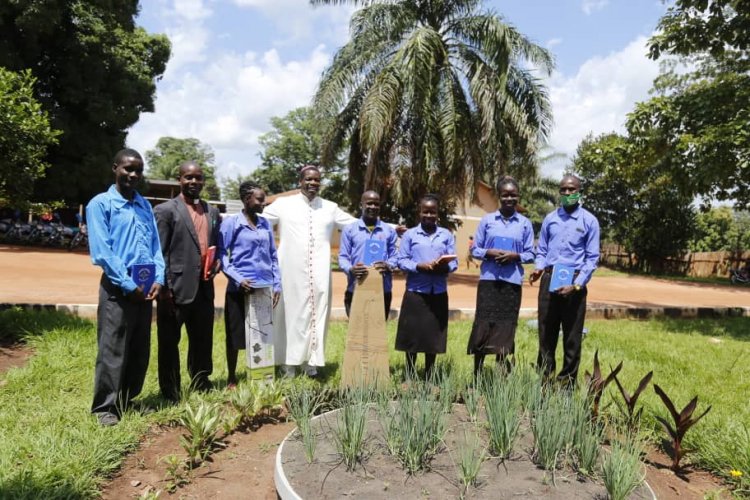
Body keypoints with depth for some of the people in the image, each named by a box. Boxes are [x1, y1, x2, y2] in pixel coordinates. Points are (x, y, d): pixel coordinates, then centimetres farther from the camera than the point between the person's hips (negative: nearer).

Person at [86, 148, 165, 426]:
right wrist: (127, 284, -13)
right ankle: (105, 407, 14)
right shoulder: (100, 203, -4)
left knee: (140, 352, 12)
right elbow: (101, 252, -12)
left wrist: (158, 279, -3)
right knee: (112, 351, 0)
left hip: (145, 289, 6)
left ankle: (126, 400, 27)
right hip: (117, 289, -6)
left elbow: (155, 245, 11)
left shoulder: (144, 205, 14)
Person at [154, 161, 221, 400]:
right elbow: (159, 253, -8)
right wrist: (164, 289, -14)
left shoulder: (212, 212, 14)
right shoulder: (165, 210, -4)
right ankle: (170, 394, 20)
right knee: (169, 343, 8)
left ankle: (201, 387, 30)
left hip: (204, 288, 5)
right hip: (176, 289, -5)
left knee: (203, 341, 15)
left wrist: (217, 263, 0)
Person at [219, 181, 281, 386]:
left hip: (264, 288, 4)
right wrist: (237, 279, -15)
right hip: (239, 288, -4)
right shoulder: (231, 223, -4)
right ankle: (232, 378, 22)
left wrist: (277, 284, 7)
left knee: (263, 334, 7)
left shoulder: (265, 224, 10)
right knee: (235, 336, 6)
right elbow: (221, 254, -5)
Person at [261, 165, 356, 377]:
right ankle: (289, 363, 12)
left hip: (319, 273, 2)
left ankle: (312, 361, 15)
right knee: (292, 314, 3)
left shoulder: (330, 208, 10)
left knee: (317, 315, 4)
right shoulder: (283, 204, 4)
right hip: (291, 271, -2)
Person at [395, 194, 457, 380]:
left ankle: (428, 378, 20)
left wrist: (444, 267, -17)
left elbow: (454, 262, 5)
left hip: (438, 293, 2)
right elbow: (402, 261, -3)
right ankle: (409, 376, 18)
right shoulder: (409, 234, 3)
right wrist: (420, 266, -19)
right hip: (415, 292, -2)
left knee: (433, 336, 8)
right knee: (412, 335, 4)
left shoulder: (447, 235, 9)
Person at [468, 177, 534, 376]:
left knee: (506, 327, 6)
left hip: (512, 282, 1)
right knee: (483, 325, -2)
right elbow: (475, 250, 6)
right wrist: (489, 253, -13)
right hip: (488, 279, 0)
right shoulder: (487, 220, 4)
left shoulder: (525, 223, 5)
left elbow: (530, 254, 6)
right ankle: (477, 374, 9)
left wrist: (515, 256, -12)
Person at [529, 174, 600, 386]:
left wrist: (577, 284, -14)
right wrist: (539, 267, -8)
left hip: (574, 282, -2)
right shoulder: (550, 218, 10)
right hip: (549, 279, 3)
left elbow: (592, 257, -3)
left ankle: (567, 383, 16)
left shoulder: (589, 221, 0)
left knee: (572, 336, 6)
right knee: (546, 333, 8)